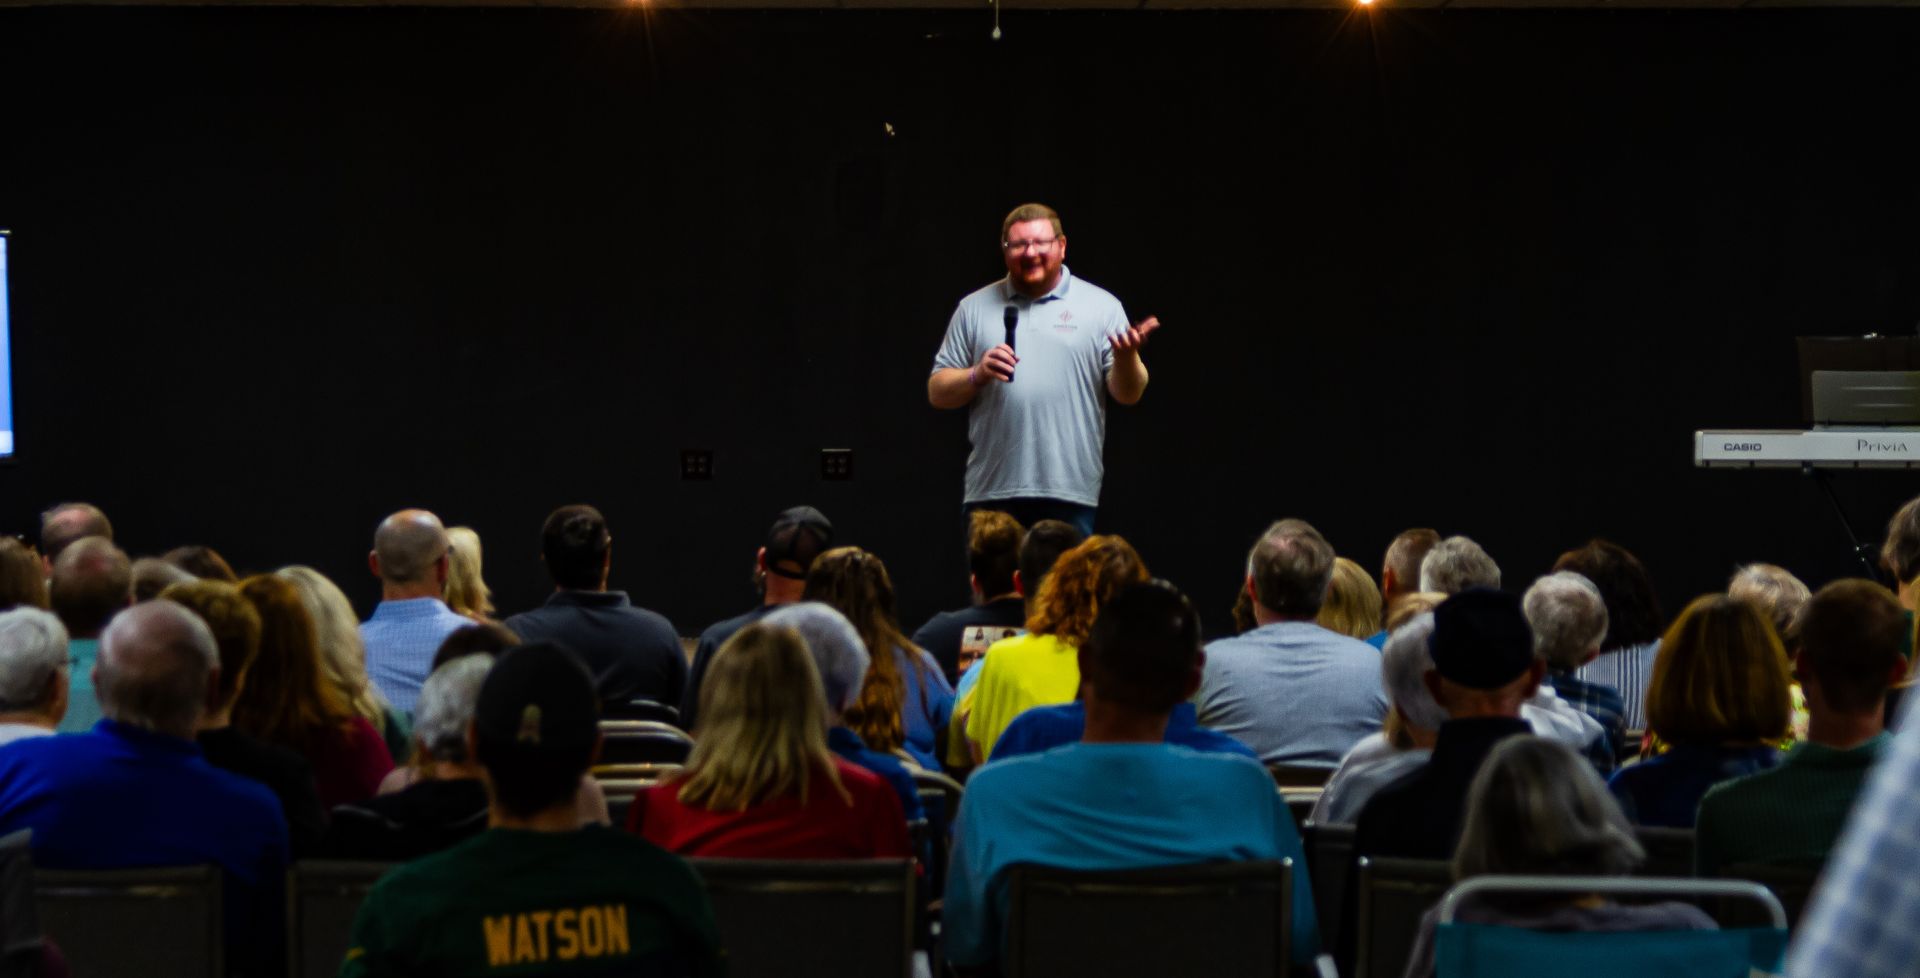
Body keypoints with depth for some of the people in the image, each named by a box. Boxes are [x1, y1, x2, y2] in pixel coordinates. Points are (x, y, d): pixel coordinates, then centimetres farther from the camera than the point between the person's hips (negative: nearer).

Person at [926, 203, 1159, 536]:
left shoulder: (1101, 306, 8)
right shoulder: (974, 308, 12)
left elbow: (1128, 393, 4)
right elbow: (937, 392, 12)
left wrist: (1126, 357, -17)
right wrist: (977, 375, -8)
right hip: (991, 492, 2)